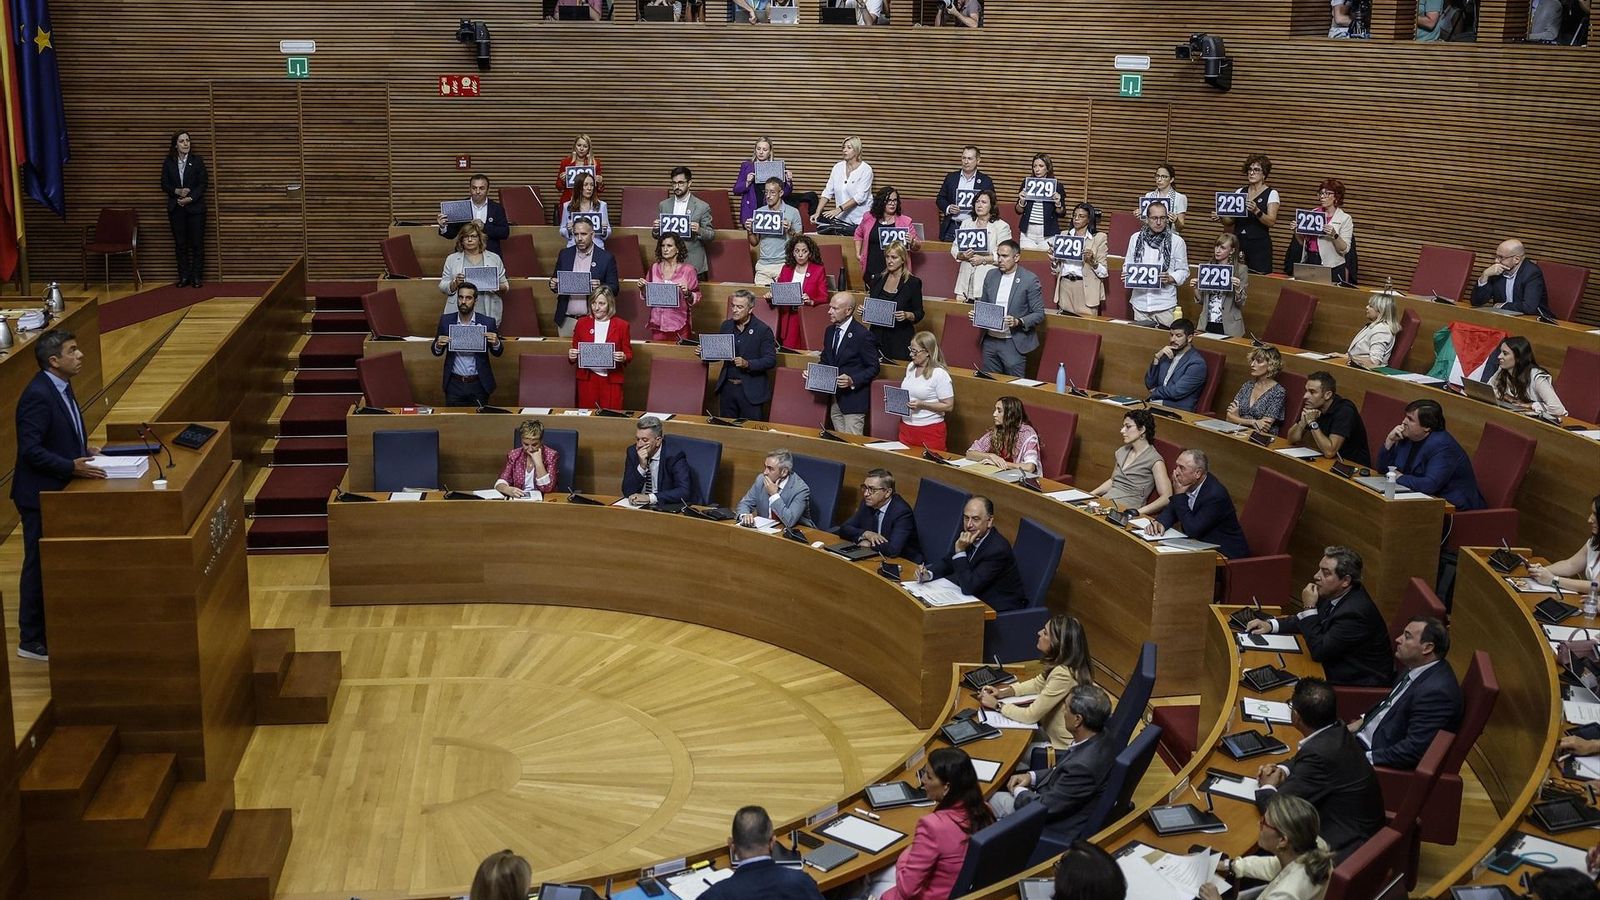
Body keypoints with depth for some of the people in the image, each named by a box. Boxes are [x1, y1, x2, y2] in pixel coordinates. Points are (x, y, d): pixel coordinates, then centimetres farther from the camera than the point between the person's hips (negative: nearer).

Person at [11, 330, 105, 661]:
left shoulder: (60, 387, 8)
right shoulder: (38, 396, -23)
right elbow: (31, 450, -25)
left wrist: (85, 450, 7)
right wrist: (72, 466, -29)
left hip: (60, 490, 10)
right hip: (41, 495, -10)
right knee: (40, 565, 0)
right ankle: (32, 641, 11)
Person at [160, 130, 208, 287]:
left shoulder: (197, 161, -1)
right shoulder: (168, 162, 4)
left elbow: (203, 184, -5)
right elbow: (164, 185, 5)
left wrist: (190, 198, -16)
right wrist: (177, 191, -14)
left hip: (195, 207, -2)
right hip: (176, 208, 2)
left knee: (197, 243, 0)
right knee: (180, 244, 5)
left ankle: (197, 277, 7)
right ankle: (184, 276, 12)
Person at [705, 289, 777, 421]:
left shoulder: (763, 330, -9)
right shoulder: (726, 325, 8)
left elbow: (771, 360, -12)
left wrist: (747, 364, -25)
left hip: (750, 390, -5)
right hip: (727, 387, 5)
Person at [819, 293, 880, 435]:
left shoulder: (863, 335, -14)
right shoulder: (830, 331, 10)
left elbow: (873, 368, -11)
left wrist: (852, 380, -24)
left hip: (853, 400, -7)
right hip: (834, 400, 7)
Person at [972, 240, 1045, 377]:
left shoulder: (1030, 280, -8)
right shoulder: (991, 275, 8)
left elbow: (1039, 314, -7)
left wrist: (1018, 322, -23)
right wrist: (976, 314, -1)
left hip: (1014, 344, -5)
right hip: (990, 340, 5)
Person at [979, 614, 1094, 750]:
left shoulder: (1063, 675, -32)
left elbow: (1030, 716, -23)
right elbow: (1038, 683, 13)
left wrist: (997, 705, -11)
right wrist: (1005, 692, 1)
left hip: (1062, 748, -7)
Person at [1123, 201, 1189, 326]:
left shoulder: (1177, 241, -1)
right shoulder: (1136, 238, 7)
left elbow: (1183, 271, 2)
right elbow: (1128, 264, 14)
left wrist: (1170, 278, -17)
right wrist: (1126, 274, -7)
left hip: (1165, 303, -2)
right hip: (1140, 302, 2)